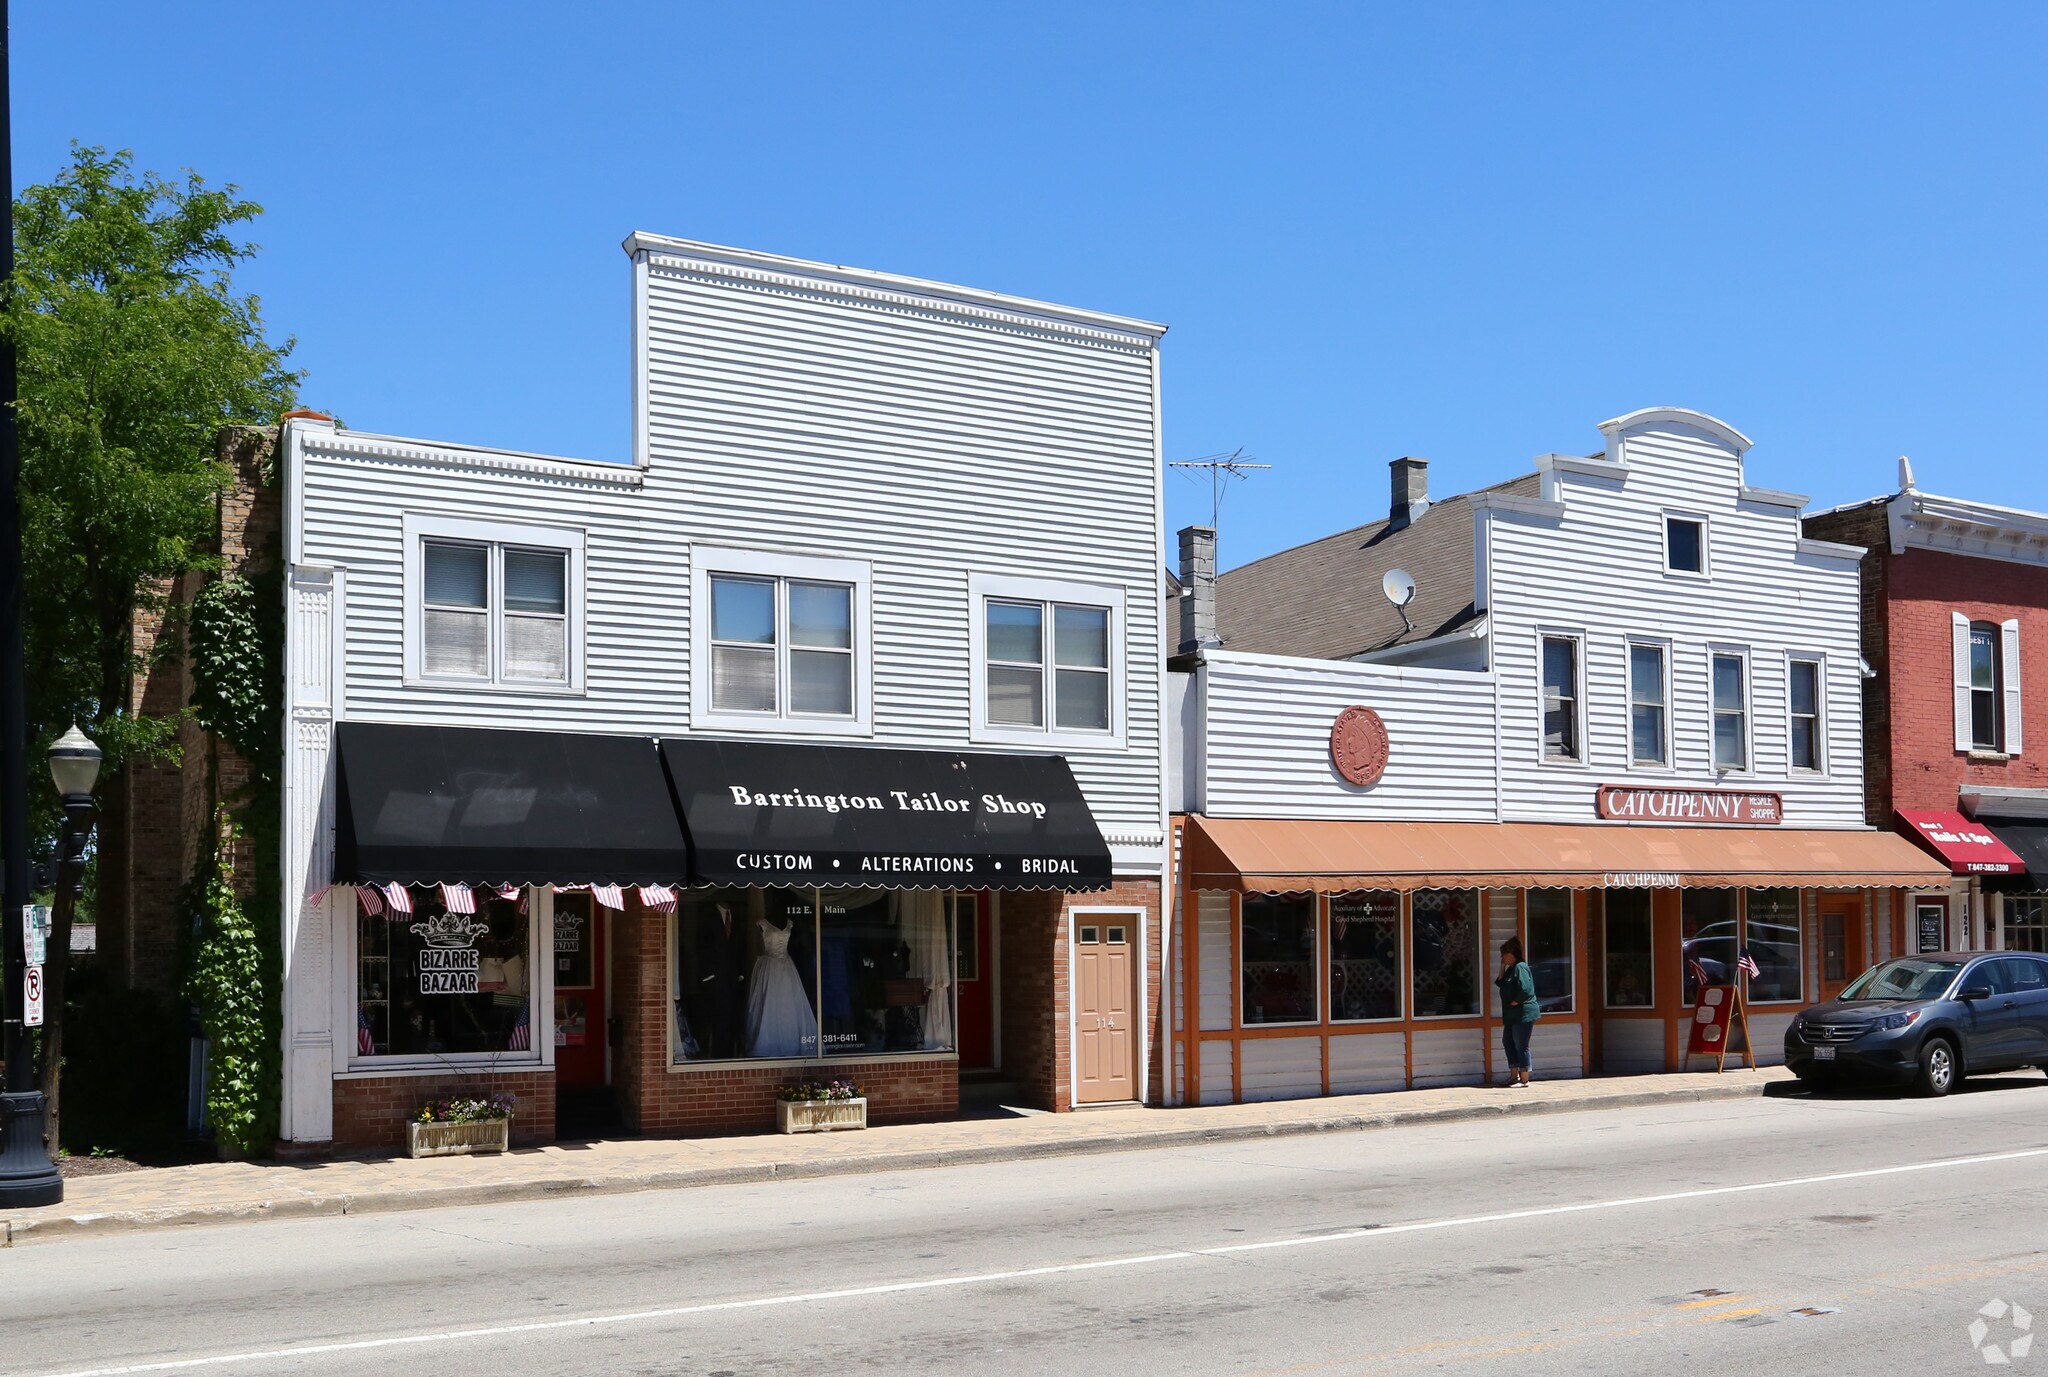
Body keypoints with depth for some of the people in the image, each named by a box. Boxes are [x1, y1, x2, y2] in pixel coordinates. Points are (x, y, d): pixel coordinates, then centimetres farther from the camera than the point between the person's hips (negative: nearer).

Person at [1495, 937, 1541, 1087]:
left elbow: (1525, 989, -26)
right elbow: (1501, 985, 15)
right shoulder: (1511, 969, 15)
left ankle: (1524, 1079, 2)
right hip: (1512, 1015, 11)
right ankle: (1515, 1075, 20)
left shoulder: (1520, 967, -16)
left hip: (1523, 1013, -11)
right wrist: (1502, 968, 8)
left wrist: (1515, 1001, -14)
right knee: (1508, 1042, 14)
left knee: (1521, 1046, -5)